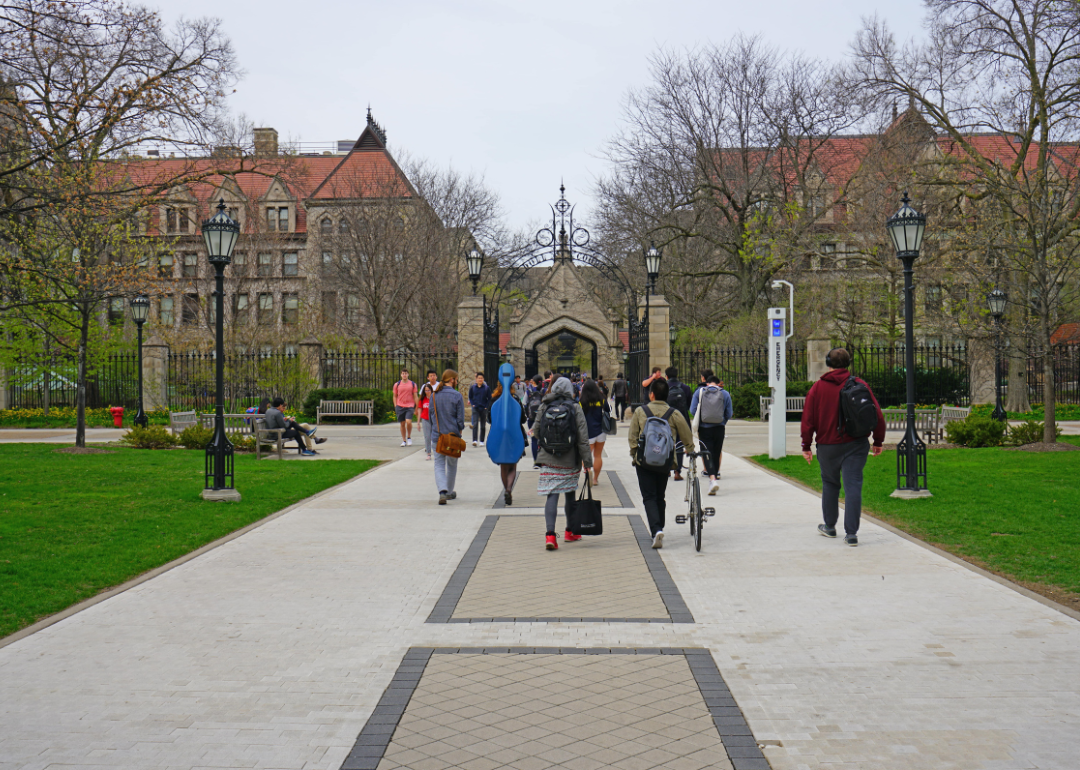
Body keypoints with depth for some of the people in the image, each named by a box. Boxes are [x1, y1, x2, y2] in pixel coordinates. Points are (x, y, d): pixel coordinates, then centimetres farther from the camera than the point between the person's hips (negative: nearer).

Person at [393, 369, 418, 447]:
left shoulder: (413, 384, 4)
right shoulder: (397, 384, 7)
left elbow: (415, 396, 7)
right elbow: (395, 396, 14)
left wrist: (416, 407, 2)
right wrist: (395, 406, 4)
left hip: (410, 406, -2)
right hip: (400, 406, 2)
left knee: (408, 421, -18)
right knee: (402, 424, 5)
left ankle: (409, 437, 5)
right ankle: (404, 440, 15)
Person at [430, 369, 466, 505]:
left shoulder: (434, 395, 2)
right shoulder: (457, 396, -9)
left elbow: (431, 414, 9)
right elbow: (460, 418, -8)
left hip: (437, 435, 2)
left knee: (439, 465, 3)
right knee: (452, 464, 16)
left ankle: (442, 491, -18)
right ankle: (449, 492, 28)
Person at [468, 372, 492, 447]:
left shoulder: (487, 388, 1)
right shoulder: (472, 388, 3)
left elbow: (489, 398, 5)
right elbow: (470, 397, 12)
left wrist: (486, 406, -5)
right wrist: (472, 404, -1)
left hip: (483, 409, 1)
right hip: (475, 409, -1)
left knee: (483, 426, 6)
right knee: (475, 424, -14)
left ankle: (482, 441, 14)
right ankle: (474, 440, -19)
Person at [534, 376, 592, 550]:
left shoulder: (544, 407, 0)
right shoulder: (575, 408, -4)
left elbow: (536, 431, 7)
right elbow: (583, 437, -6)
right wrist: (587, 461, -3)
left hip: (548, 460, 0)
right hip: (570, 461, 0)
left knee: (551, 495, -3)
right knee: (570, 494, 16)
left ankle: (550, 534, -18)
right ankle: (570, 531, 29)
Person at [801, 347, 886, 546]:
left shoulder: (818, 388, -3)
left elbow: (808, 419, -3)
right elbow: (877, 415, 1)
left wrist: (806, 446, 5)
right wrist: (878, 441, 10)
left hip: (828, 446, 0)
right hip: (855, 445, 0)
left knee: (830, 485, 17)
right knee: (853, 487, -2)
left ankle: (829, 526, 30)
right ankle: (851, 533, -7)